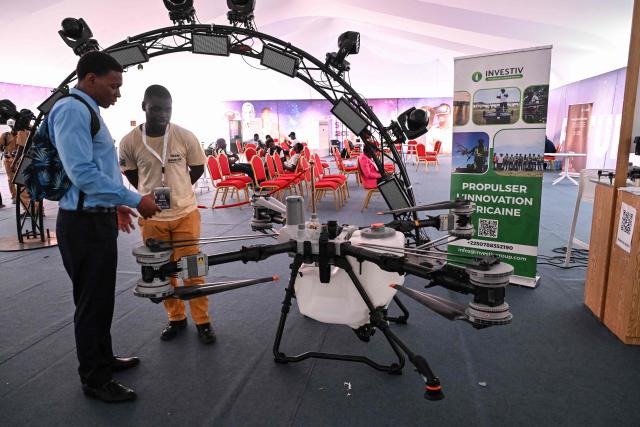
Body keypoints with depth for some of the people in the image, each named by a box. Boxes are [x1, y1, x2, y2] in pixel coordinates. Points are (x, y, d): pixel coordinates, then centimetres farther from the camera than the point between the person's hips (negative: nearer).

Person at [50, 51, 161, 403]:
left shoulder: (87, 111, 17)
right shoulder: (72, 110, -15)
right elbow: (82, 172, -24)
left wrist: (116, 205, 24)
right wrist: (135, 200, -22)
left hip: (98, 219, 10)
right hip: (84, 224, -10)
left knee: (101, 298, 20)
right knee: (92, 302, 1)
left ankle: (103, 359, 36)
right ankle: (94, 379, 17)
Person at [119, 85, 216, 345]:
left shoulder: (185, 137, -11)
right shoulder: (129, 142, -9)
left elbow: (198, 168, 5)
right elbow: (130, 174, 9)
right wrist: (152, 193, 6)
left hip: (185, 214, -1)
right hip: (151, 217, 1)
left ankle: (202, 321, 19)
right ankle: (176, 318, 30)